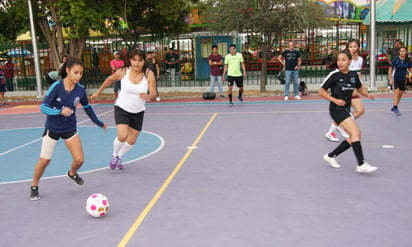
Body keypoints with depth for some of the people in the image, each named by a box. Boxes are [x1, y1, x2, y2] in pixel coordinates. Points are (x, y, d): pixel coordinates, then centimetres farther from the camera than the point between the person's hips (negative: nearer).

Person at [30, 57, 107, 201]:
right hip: (52, 128, -2)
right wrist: (60, 112, -39)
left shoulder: (80, 89, -9)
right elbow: (43, 107, -22)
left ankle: (72, 174, 32)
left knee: (79, 159, -4)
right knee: (45, 160, 3)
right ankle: (34, 187, 29)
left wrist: (99, 123, 16)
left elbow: (87, 107, 8)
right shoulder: (57, 86, -20)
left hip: (70, 128, 3)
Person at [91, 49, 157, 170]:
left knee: (132, 141, 9)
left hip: (138, 112, 2)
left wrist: (147, 96, -41)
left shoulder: (149, 74, -15)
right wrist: (98, 92, 15)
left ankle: (119, 158, 38)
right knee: (122, 136, -19)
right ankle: (114, 156, 12)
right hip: (122, 108, -2)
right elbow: (110, 79, 6)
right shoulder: (123, 71, -13)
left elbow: (154, 94, -17)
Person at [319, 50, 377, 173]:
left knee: (354, 137, 5)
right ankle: (361, 164, -19)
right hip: (337, 109, -7)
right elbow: (321, 91, -7)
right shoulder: (334, 75, -11)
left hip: (346, 110, 7)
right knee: (356, 132, -19)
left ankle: (331, 156, 19)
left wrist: (367, 95, 2)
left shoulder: (353, 75, 5)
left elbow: (360, 88, 22)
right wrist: (335, 100, -18)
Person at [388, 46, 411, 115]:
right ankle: (395, 108, -11)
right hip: (395, 79, -4)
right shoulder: (396, 59, -12)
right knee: (396, 93, -14)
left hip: (403, 79, 4)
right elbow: (390, 70, -8)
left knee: (400, 94, 9)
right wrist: (390, 79, -14)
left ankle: (393, 108, 20)